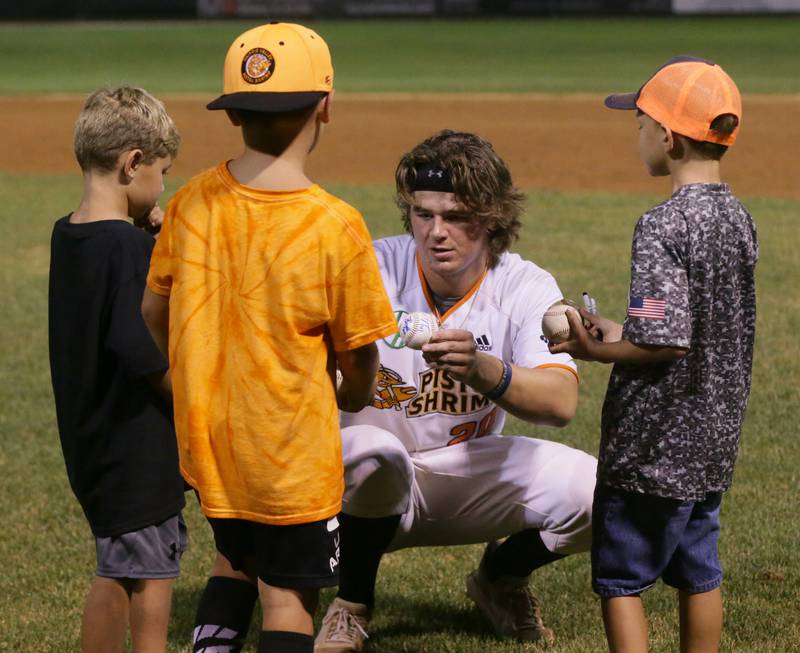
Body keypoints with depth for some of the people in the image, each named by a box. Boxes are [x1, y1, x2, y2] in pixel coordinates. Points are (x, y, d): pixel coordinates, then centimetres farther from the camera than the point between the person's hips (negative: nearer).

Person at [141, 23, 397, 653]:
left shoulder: (192, 203, -6)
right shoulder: (335, 225, -19)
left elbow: (154, 312, 7)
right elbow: (358, 351, -8)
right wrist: (355, 395, 15)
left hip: (204, 434, 5)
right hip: (291, 448, -5)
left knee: (236, 558, 27)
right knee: (289, 597, 5)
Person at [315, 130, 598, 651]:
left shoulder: (527, 289, -12)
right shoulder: (373, 270, -15)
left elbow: (561, 402, -29)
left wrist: (482, 369, -49)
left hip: (469, 468, 2)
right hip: (376, 481, -2)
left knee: (590, 491, -20)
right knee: (370, 453, -36)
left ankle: (501, 578, 13)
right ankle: (353, 606, -7)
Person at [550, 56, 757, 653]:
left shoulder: (663, 227, -21)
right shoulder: (738, 218, 5)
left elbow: (666, 343, -24)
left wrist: (596, 351, -10)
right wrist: (622, 333, 13)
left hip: (654, 445, -8)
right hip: (714, 438, 8)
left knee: (620, 578, 2)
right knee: (697, 570, 18)